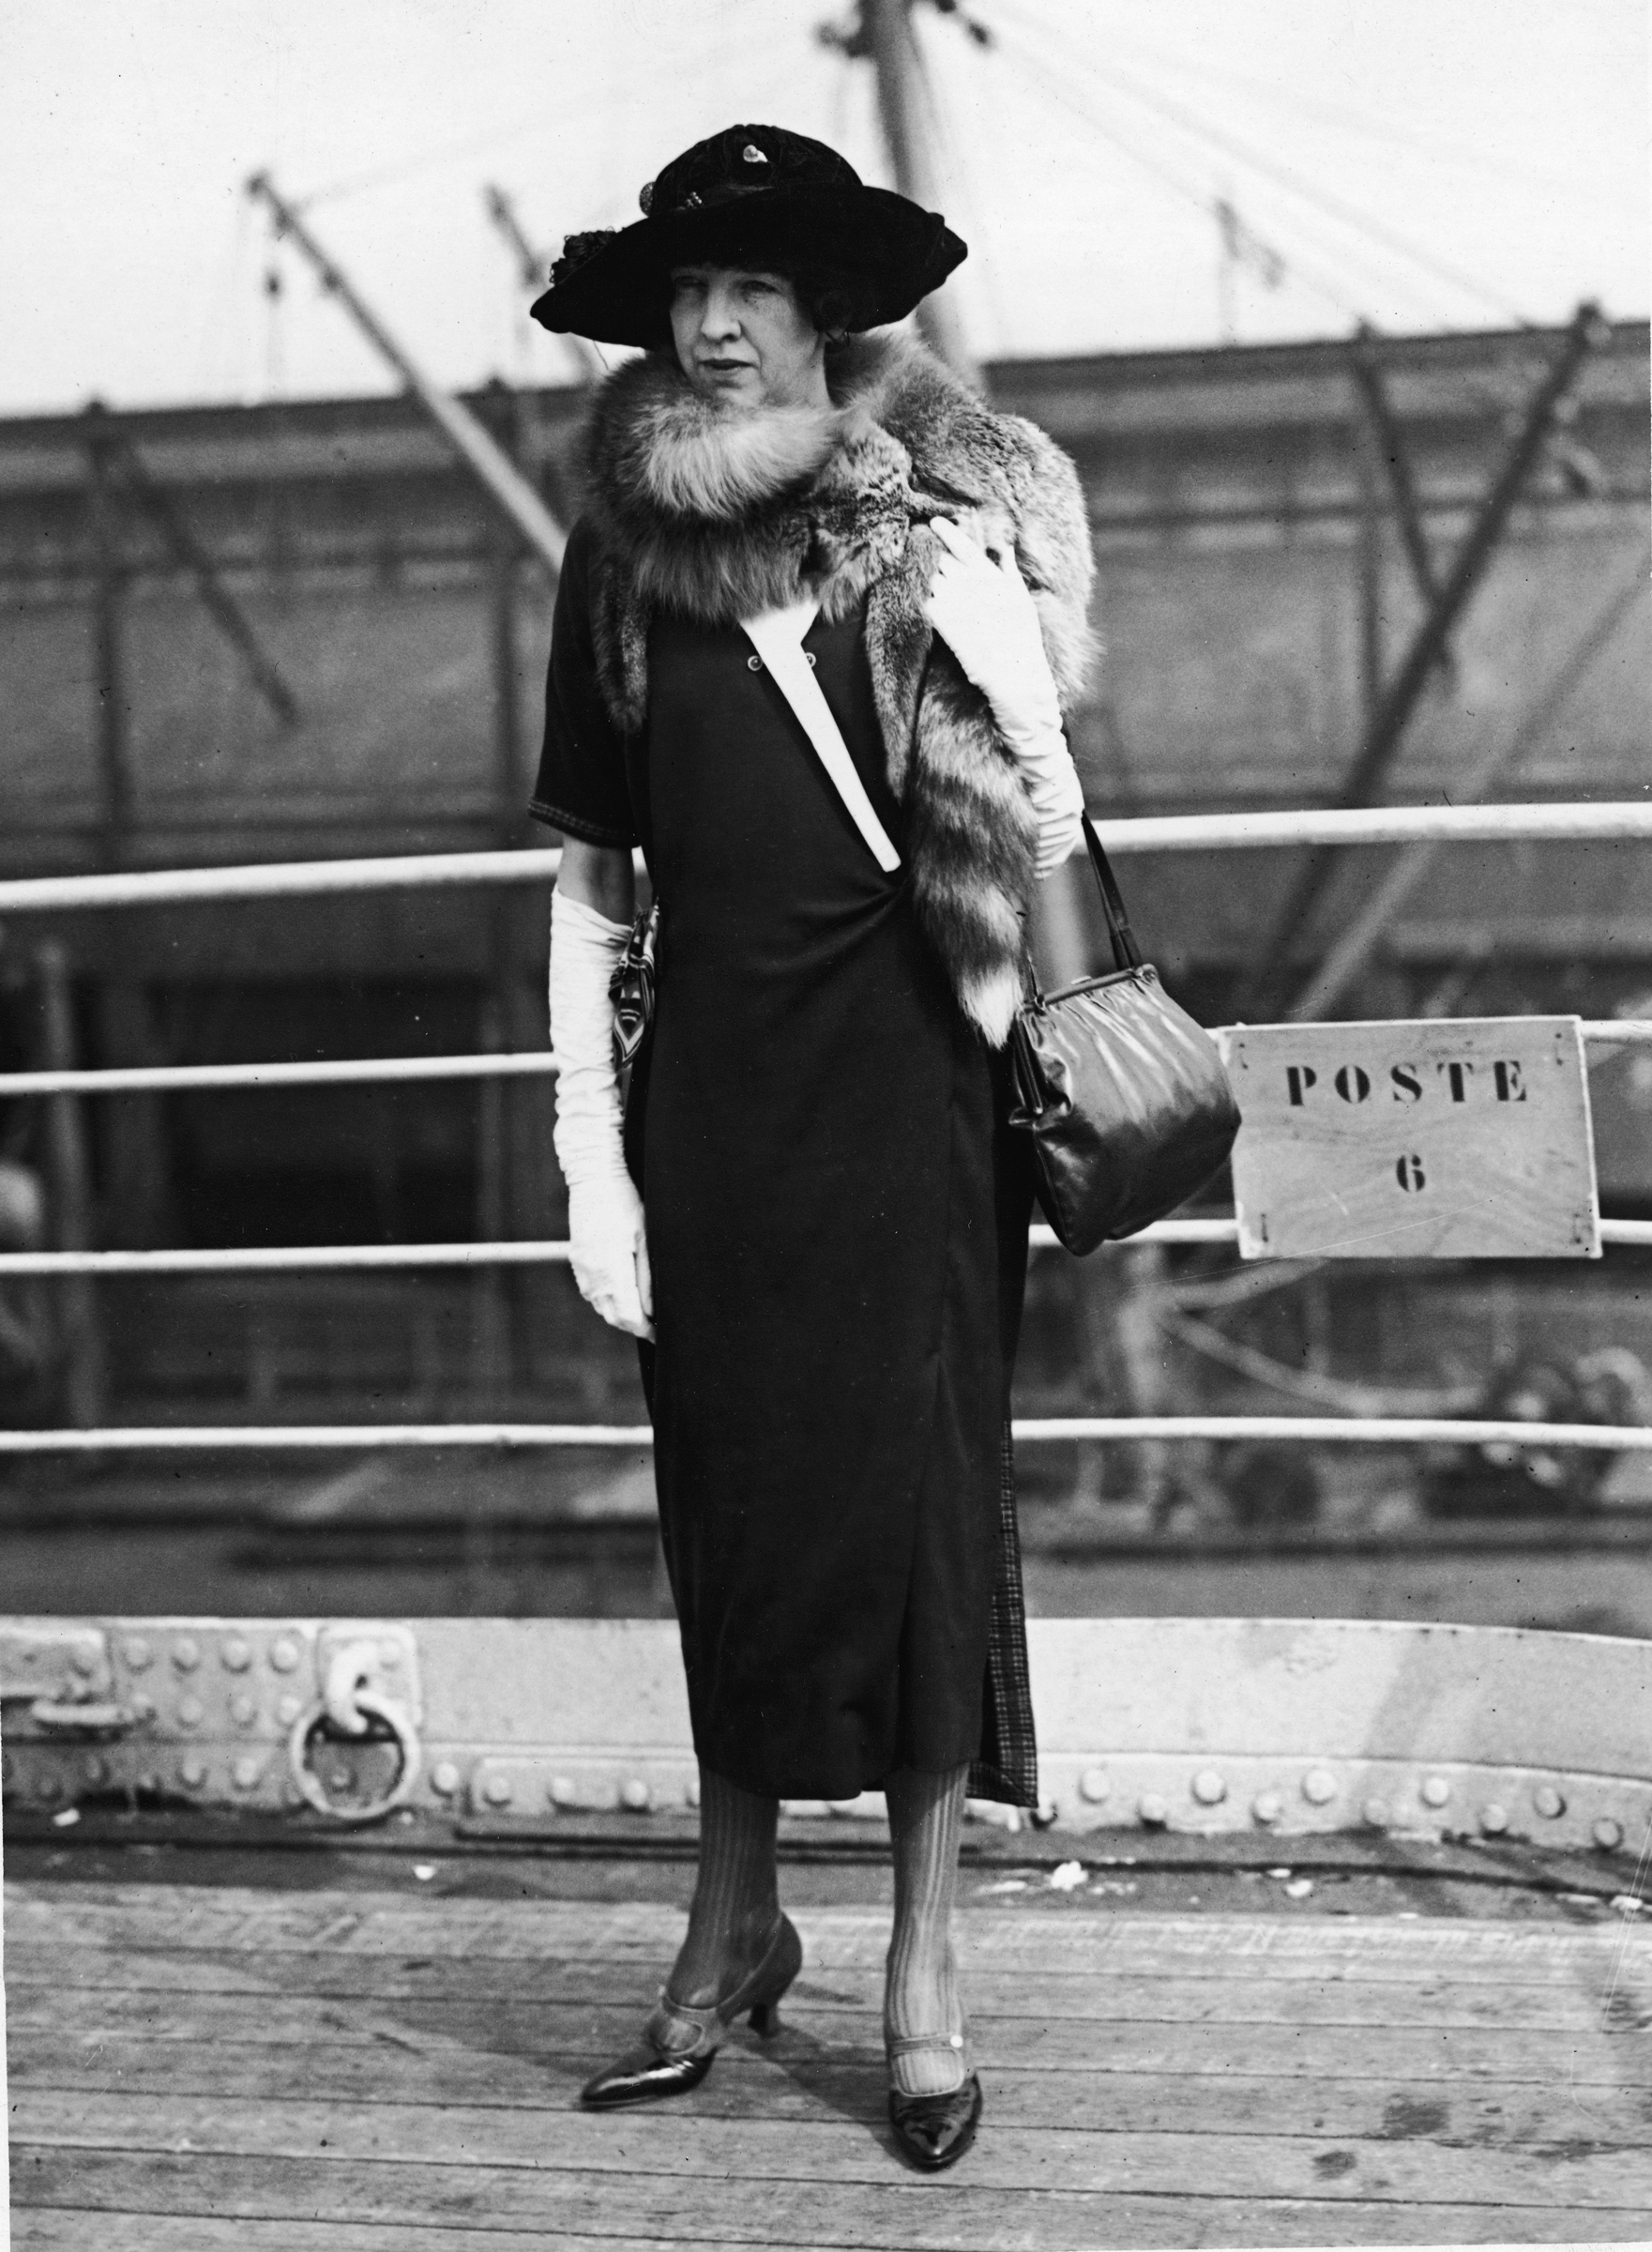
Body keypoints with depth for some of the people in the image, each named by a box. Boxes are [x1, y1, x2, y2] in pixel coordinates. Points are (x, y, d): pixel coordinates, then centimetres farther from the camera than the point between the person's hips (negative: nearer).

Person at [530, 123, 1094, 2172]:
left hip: (899, 1077, -2)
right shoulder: (625, 554, 6)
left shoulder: (940, 533, -1)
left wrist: (1005, 671, -19)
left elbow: (1043, 838, -3)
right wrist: (590, 1154, 2)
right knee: (728, 1490, 8)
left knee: (916, 1488, 0)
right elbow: (587, 878, 7)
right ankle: (733, 1930, 24)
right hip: (711, 1078, 2)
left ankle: (924, 1967, 13)